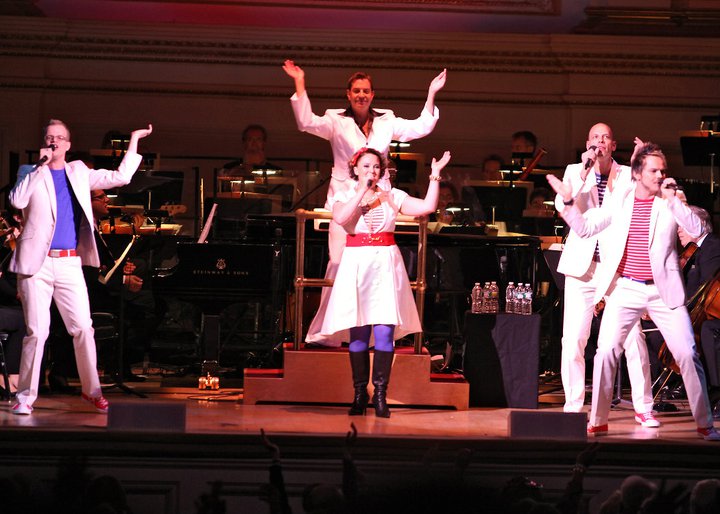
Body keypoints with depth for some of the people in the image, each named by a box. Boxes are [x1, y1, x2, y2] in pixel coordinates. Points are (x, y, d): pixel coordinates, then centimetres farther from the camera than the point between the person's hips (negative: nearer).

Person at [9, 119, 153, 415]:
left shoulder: (78, 173, 14)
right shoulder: (30, 174, 6)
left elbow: (120, 177, 17)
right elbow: (17, 201, -13)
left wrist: (134, 141, 15)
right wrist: (40, 166, -13)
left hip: (70, 264, 2)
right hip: (36, 264, -2)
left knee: (83, 329, -3)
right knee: (37, 332, -5)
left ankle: (91, 391, 8)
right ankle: (26, 395, 3)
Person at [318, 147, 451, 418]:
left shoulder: (392, 196, 10)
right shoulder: (344, 197, 8)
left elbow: (428, 206, 1)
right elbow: (341, 218, -14)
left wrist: (435, 176, -2)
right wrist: (363, 191, -12)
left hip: (386, 265, 1)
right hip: (356, 265, 0)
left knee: (384, 331, -8)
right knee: (358, 332, 0)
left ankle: (380, 393, -3)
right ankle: (360, 393, 9)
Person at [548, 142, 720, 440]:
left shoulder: (671, 201, 2)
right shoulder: (620, 199, 6)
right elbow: (585, 228, 9)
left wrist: (671, 199, -18)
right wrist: (568, 201, -5)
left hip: (663, 290, -1)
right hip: (625, 289, 1)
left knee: (687, 355, -4)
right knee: (606, 352, -8)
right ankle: (598, 421, 5)